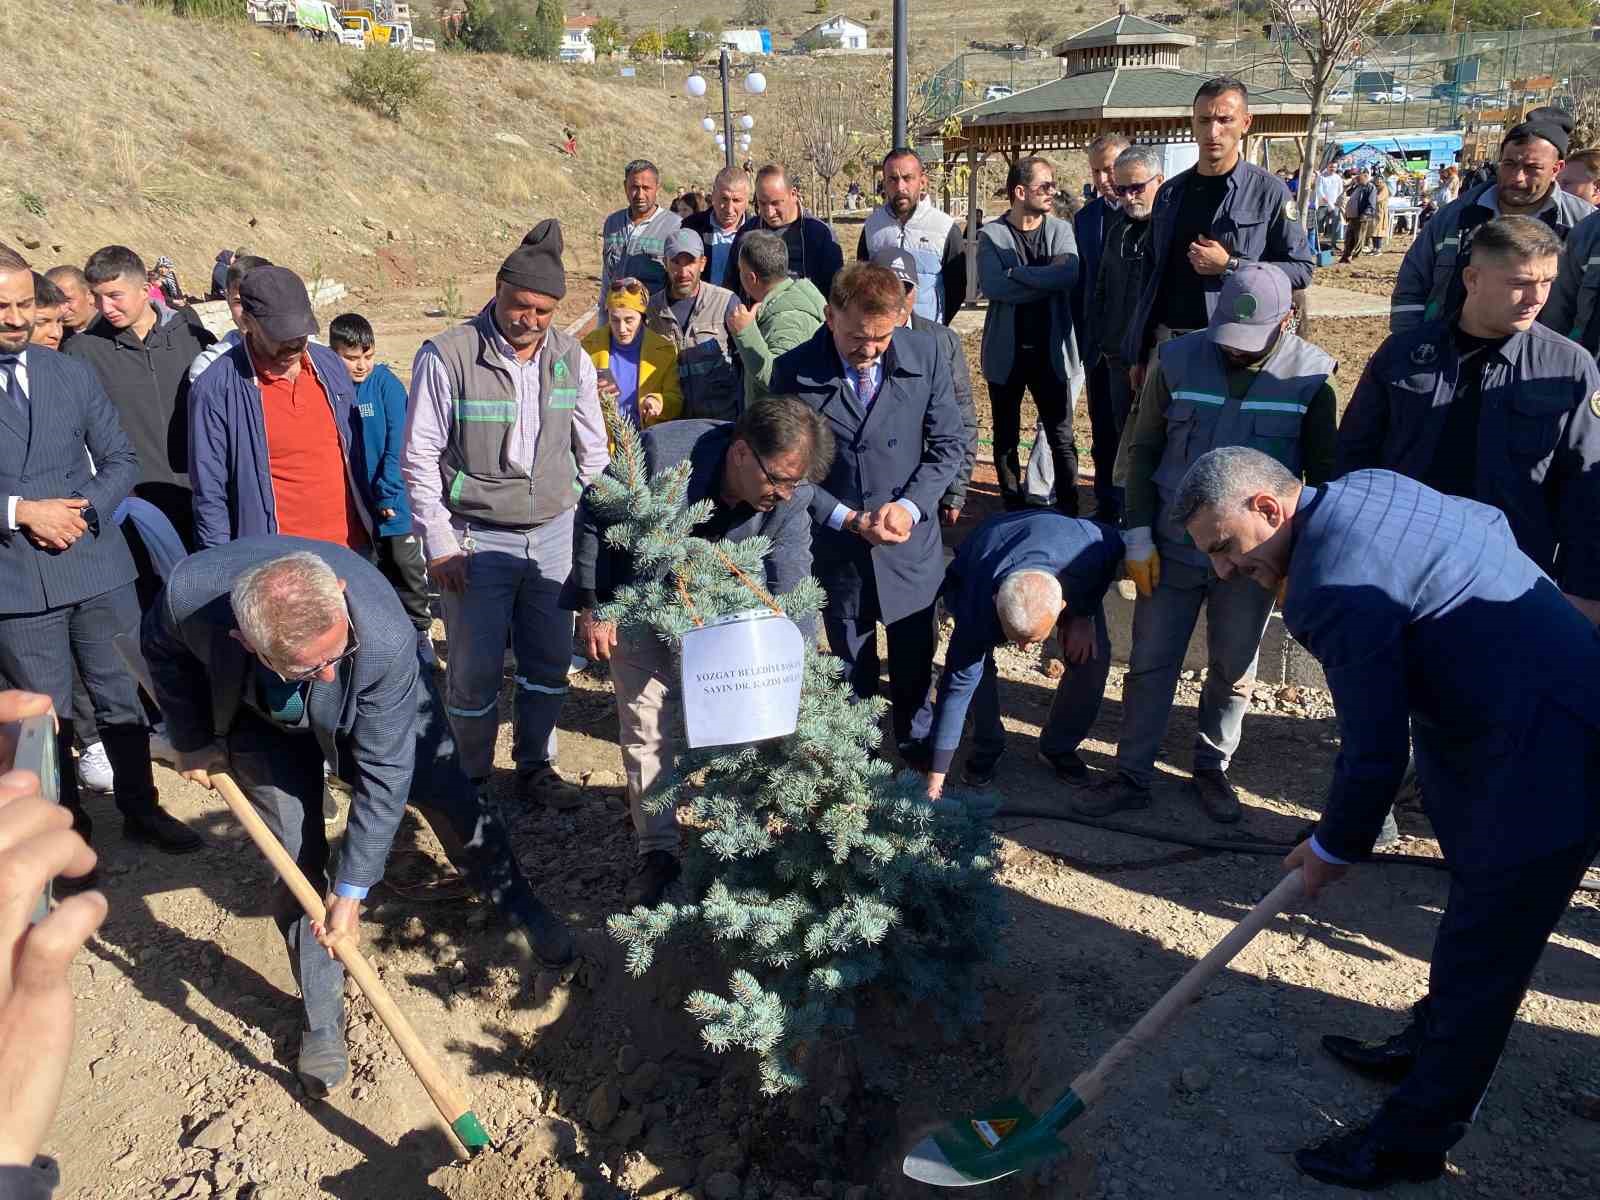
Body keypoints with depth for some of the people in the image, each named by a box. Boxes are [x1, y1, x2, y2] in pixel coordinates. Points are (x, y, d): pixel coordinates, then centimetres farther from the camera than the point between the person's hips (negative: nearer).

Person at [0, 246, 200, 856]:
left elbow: (120, 458, 8)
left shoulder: (73, 373, 7)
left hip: (96, 567, 3)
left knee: (122, 700, 13)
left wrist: (87, 512, -9)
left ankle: (141, 809, 30)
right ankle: (67, 826, 26)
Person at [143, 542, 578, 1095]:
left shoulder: (387, 638, -45)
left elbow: (382, 774, -32)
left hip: (370, 705, -1)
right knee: (296, 861, -4)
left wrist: (350, 890, -27)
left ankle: (519, 909, 28)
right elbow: (163, 650, -11)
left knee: (448, 794, -1)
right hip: (262, 717, 1)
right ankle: (321, 1023, 14)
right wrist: (193, 741, -5)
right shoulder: (190, 592, -39)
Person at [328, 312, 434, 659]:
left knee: (407, 569, 8)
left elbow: (397, 445, -14)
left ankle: (420, 631, 23)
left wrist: (387, 493, -16)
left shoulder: (387, 385, -10)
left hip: (392, 503, -2)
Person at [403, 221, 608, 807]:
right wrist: (440, 543, -10)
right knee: (476, 670, 3)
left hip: (554, 534, 4)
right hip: (477, 538, -4)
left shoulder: (570, 357, 2)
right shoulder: (448, 356, -11)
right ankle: (470, 778, 24)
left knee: (550, 661, 12)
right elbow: (419, 458, -7)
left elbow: (592, 450, 11)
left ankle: (535, 766, 32)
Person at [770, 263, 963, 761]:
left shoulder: (925, 355, -10)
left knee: (915, 662, 18)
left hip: (910, 543, 1)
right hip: (837, 547, -1)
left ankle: (917, 743, 43)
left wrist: (910, 505, -17)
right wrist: (849, 520, -18)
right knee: (851, 669, 17)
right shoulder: (794, 372, -14)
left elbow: (948, 443, -3)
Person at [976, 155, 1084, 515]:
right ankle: (1013, 511, 24)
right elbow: (991, 286, -19)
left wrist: (1016, 273, -17)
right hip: (1005, 352, -1)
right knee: (1005, 439, 11)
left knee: (1062, 438, 4)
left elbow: (1071, 275, -15)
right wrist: (1047, 280, -16)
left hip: (1050, 350, 1)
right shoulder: (991, 235, -3)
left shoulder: (1061, 229, 3)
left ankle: (1069, 512, 14)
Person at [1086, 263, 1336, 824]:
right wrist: (1138, 537, -5)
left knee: (1233, 671, 14)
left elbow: (1322, 472, 2)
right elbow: (1143, 451, -1)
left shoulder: (1311, 375, -8)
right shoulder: (1178, 359, -8)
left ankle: (1212, 769, 34)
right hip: (1172, 547, 0)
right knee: (1149, 663, 7)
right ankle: (1131, 775, 21)